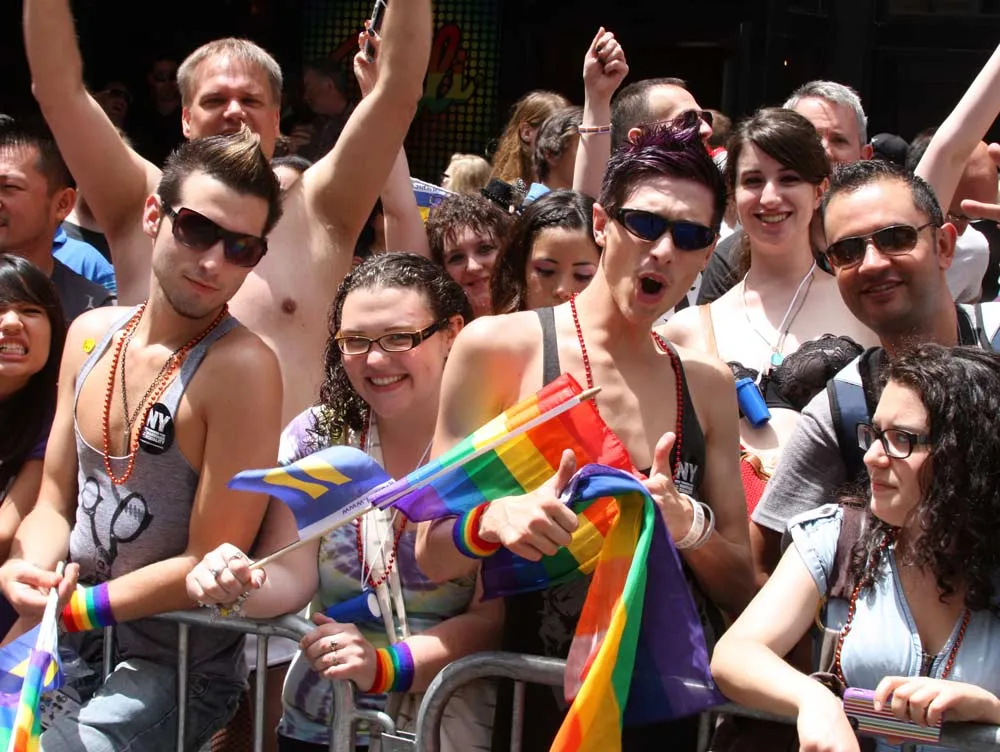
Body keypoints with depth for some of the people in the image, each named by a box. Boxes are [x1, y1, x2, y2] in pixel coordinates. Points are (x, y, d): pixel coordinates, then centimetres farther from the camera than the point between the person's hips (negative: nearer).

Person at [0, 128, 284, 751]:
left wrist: (74, 605, -15)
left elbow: (210, 565, -18)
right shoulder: (91, 335, 2)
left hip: (178, 667, -6)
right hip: (66, 641, 6)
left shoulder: (241, 368, -20)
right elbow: (55, 502, 7)